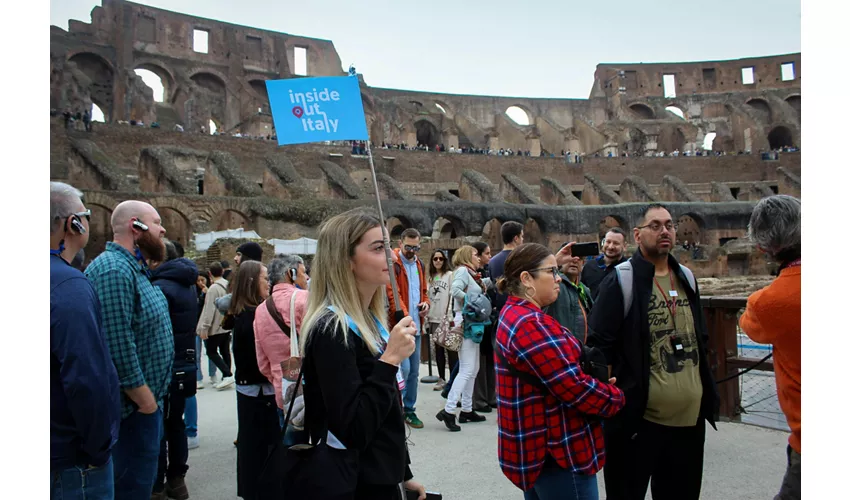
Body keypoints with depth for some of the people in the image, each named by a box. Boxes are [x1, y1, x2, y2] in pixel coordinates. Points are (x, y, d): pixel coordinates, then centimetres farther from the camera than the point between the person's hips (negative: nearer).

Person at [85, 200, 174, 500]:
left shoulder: (133, 269, 12)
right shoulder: (114, 270, -22)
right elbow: (119, 347, -28)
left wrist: (152, 399, 16)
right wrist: (146, 401, -19)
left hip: (147, 401, 10)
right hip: (134, 407, -10)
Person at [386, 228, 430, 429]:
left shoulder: (419, 264, 13)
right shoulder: (393, 263, -10)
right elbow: (392, 294, -19)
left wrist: (426, 303, 1)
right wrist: (405, 318, -31)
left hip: (416, 326, 7)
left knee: (414, 371, 12)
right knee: (403, 368, -11)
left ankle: (409, 410, 25)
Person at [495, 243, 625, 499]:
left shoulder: (514, 315, 11)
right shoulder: (530, 324, -23)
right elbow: (574, 387, -24)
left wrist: (600, 386, 0)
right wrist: (617, 397, -7)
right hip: (557, 453, -11)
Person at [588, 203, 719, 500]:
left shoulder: (687, 278, 10)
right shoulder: (621, 281, -11)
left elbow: (701, 339, 19)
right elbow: (600, 347, -12)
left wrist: (705, 390, 15)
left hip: (690, 414, 6)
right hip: (639, 415, -6)